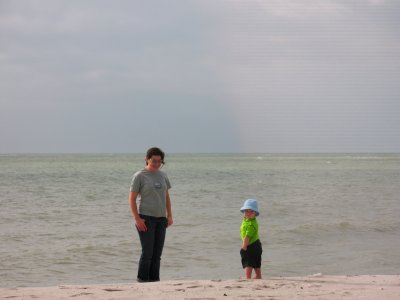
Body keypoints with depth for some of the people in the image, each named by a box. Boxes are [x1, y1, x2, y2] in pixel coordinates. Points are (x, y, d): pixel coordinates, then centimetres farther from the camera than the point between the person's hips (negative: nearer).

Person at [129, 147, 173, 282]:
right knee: (147, 252, -8)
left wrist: (169, 216, 12)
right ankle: (142, 280, -1)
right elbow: (132, 199, -5)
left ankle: (155, 280, 14)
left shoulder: (163, 176, 13)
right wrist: (137, 219, -13)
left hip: (161, 219, 6)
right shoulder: (139, 176, -4)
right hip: (146, 218, -6)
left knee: (157, 253, 7)